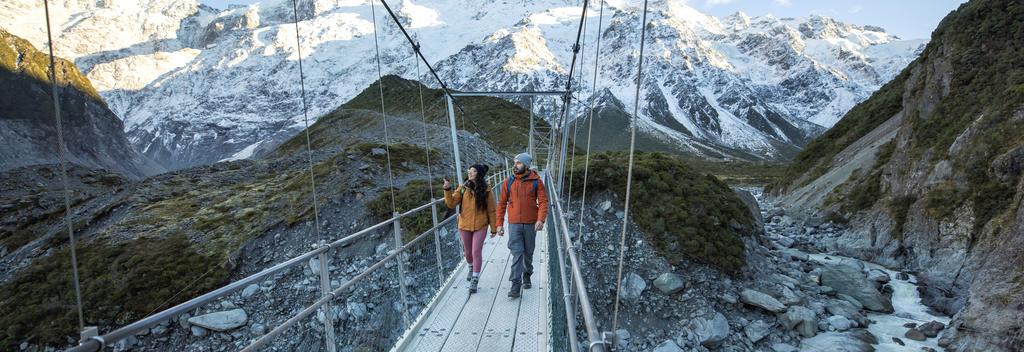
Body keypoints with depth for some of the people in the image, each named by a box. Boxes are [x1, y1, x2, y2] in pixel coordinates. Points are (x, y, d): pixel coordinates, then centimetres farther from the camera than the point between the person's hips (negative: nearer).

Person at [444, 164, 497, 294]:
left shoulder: (486, 191, -7)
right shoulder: (463, 188, -3)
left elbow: (491, 211, -2)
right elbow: (451, 204, -8)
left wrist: (493, 228, 0)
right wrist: (447, 190, -21)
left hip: (480, 226, -3)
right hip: (465, 225, 3)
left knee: (476, 252, -7)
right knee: (468, 251, 18)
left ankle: (475, 280, 7)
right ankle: (472, 268, 48)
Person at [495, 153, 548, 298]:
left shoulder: (536, 182, -3)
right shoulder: (508, 182, 2)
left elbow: (543, 201, -7)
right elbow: (502, 204, 5)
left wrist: (541, 219, -22)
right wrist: (499, 224, 2)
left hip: (531, 224, 0)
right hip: (514, 224, 0)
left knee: (528, 252, 14)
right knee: (517, 253, -7)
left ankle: (527, 275, 37)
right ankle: (516, 285, -6)